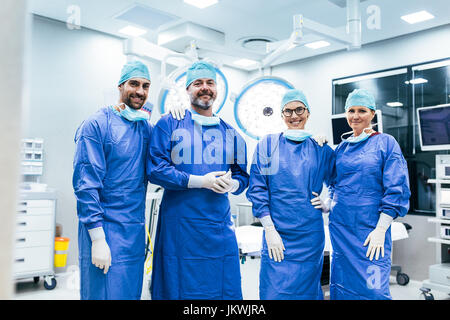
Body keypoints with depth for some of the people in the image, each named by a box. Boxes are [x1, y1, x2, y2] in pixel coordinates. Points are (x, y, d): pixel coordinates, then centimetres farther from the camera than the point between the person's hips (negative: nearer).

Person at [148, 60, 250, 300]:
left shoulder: (230, 133, 15)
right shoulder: (169, 125, 2)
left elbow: (243, 175, 17)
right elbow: (155, 169, -7)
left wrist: (232, 184, -8)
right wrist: (199, 181, -14)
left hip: (220, 225, 4)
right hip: (179, 225, -3)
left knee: (225, 290, 8)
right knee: (178, 289, 4)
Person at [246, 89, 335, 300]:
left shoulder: (321, 149, 8)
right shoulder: (268, 144, 2)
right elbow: (257, 190, -2)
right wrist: (269, 230, -9)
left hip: (310, 235, 2)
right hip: (277, 234, -1)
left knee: (307, 291, 9)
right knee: (275, 292, 0)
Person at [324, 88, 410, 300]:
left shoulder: (386, 143, -3)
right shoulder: (342, 147, 11)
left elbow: (396, 191, -8)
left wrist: (380, 229, -14)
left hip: (370, 229, -5)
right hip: (340, 226, 5)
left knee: (372, 289, -4)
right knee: (341, 285, 11)